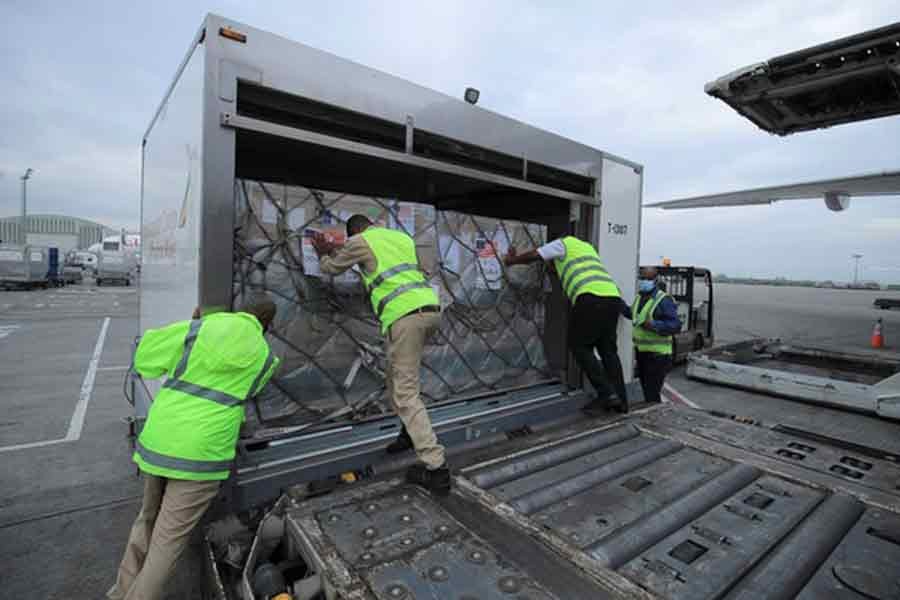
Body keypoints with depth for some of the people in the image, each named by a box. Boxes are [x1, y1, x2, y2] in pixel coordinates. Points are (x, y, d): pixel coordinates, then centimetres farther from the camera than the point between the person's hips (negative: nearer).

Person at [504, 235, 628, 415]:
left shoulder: (563, 243, 14)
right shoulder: (586, 246, 36)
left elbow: (534, 255, 11)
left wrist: (511, 260, 28)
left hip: (591, 298, -8)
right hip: (613, 297, 8)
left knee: (580, 346, 3)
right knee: (608, 349, 13)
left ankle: (607, 393, -2)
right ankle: (620, 400, 14)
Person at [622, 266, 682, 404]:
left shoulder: (664, 300, -15)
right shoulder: (639, 297, 10)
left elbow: (676, 325, -22)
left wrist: (654, 325, -32)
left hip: (657, 354, -8)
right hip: (641, 351, 8)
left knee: (652, 394, -8)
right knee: (646, 390, 20)